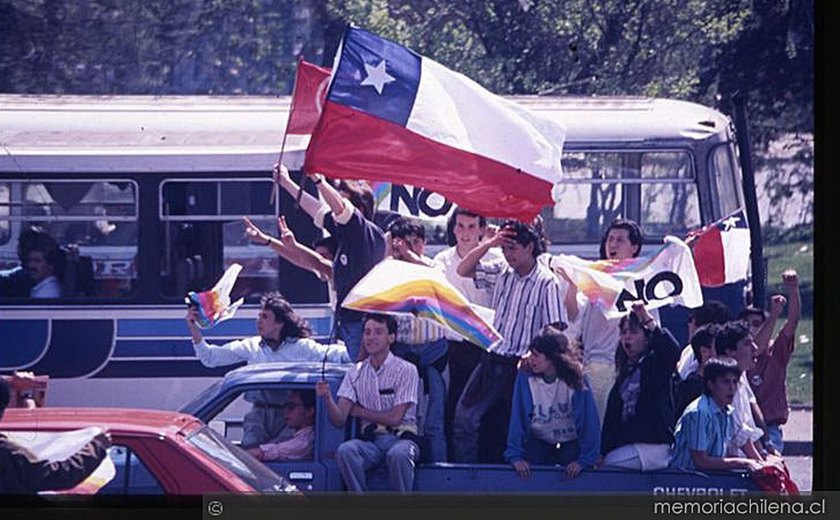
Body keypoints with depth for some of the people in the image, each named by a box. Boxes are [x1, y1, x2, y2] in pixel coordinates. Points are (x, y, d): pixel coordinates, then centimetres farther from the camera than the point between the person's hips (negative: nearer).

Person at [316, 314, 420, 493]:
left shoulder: (406, 370, -1)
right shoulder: (356, 372, 11)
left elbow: (395, 418, -8)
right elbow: (339, 420, 2)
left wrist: (359, 411, 1)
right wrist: (327, 398, -18)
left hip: (401, 437, -3)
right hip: (371, 440, 3)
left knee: (398, 454, -39)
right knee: (345, 451, -30)